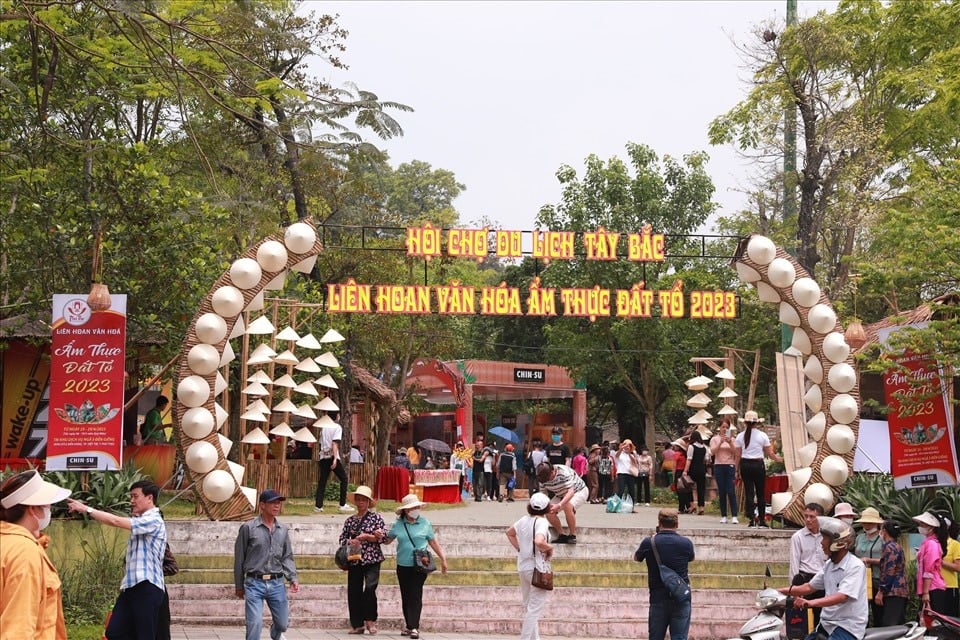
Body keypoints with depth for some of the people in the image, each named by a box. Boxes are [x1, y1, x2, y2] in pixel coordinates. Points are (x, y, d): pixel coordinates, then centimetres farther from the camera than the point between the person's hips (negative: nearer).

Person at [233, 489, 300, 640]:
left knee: (283, 623, 13)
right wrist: (239, 586, 6)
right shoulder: (248, 528, -3)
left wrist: (293, 578, -3)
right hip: (255, 583, -4)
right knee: (255, 623, -12)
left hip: (277, 583, 4)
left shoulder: (283, 530, 9)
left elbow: (287, 557, 12)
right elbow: (239, 558, 2)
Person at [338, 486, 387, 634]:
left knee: (370, 588, -18)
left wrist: (365, 537, -12)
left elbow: (384, 535, -7)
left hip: (372, 560, -4)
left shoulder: (376, 517, 2)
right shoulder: (349, 520, 12)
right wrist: (351, 542, -9)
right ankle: (357, 625, 13)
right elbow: (342, 539, 12)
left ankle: (370, 620, 0)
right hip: (354, 560, 4)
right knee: (354, 592, 3)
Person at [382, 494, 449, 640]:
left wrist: (443, 559, 5)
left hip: (419, 566, -3)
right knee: (405, 596, 9)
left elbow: (433, 542, 6)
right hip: (403, 566, 3)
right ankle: (408, 625, 19)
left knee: (415, 595, -9)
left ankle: (414, 627, -9)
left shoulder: (425, 523, 1)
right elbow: (388, 540, 14)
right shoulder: (398, 524, 5)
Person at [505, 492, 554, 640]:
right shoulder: (542, 522, -17)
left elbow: (509, 533, 22)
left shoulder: (524, 520, 6)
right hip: (537, 568, -8)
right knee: (535, 608, -1)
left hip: (522, 567, 8)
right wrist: (550, 547, -16)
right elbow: (538, 542, -35)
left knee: (527, 606, 19)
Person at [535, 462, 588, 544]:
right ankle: (562, 535, -1)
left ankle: (572, 535, -20)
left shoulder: (564, 472, -35)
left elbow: (571, 491, -41)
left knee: (567, 506, -36)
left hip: (579, 491, -6)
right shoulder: (543, 477, -16)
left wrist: (559, 505, -53)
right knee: (549, 511, -17)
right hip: (561, 495, 6)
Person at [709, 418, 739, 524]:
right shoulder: (714, 439, 8)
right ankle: (723, 516, 8)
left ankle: (734, 516, -11)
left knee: (731, 492, -9)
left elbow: (735, 452, 0)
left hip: (730, 466, 0)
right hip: (719, 466, 0)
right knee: (722, 492, 2)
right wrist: (720, 442, -18)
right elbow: (713, 451, -6)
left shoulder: (732, 439, 10)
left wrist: (730, 443, -14)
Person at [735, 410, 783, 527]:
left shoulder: (740, 436, 1)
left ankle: (752, 520, -1)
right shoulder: (762, 435, -3)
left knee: (749, 492, 4)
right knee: (761, 493, 8)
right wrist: (778, 458, 20)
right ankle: (761, 520, 9)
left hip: (745, 465, 2)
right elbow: (770, 453, 0)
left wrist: (738, 470, 13)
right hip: (758, 465, -1)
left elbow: (738, 455, 3)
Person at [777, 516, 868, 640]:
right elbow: (809, 587, 16)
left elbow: (841, 597, -28)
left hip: (848, 626, -9)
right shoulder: (829, 564, 10)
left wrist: (811, 602, -41)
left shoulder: (855, 566, -16)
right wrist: (780, 591, 6)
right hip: (827, 623, 9)